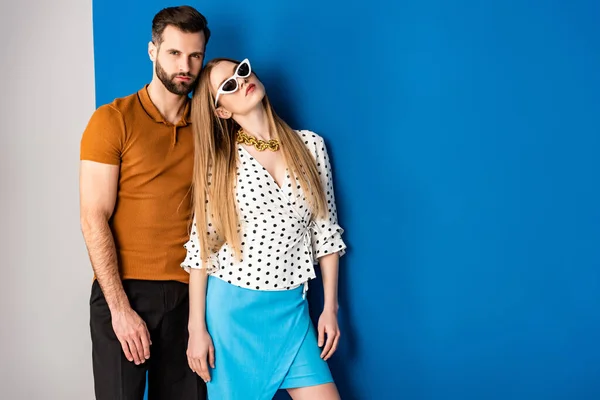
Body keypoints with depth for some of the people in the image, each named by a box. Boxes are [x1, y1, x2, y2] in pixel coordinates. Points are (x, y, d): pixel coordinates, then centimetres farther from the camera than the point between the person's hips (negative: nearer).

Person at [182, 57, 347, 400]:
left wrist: (330, 307, 5)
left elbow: (325, 231, 6)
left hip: (290, 309, 2)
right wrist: (197, 327, -6)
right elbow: (201, 246, -3)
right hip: (230, 306, -2)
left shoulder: (310, 144, 2)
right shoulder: (219, 160, -3)